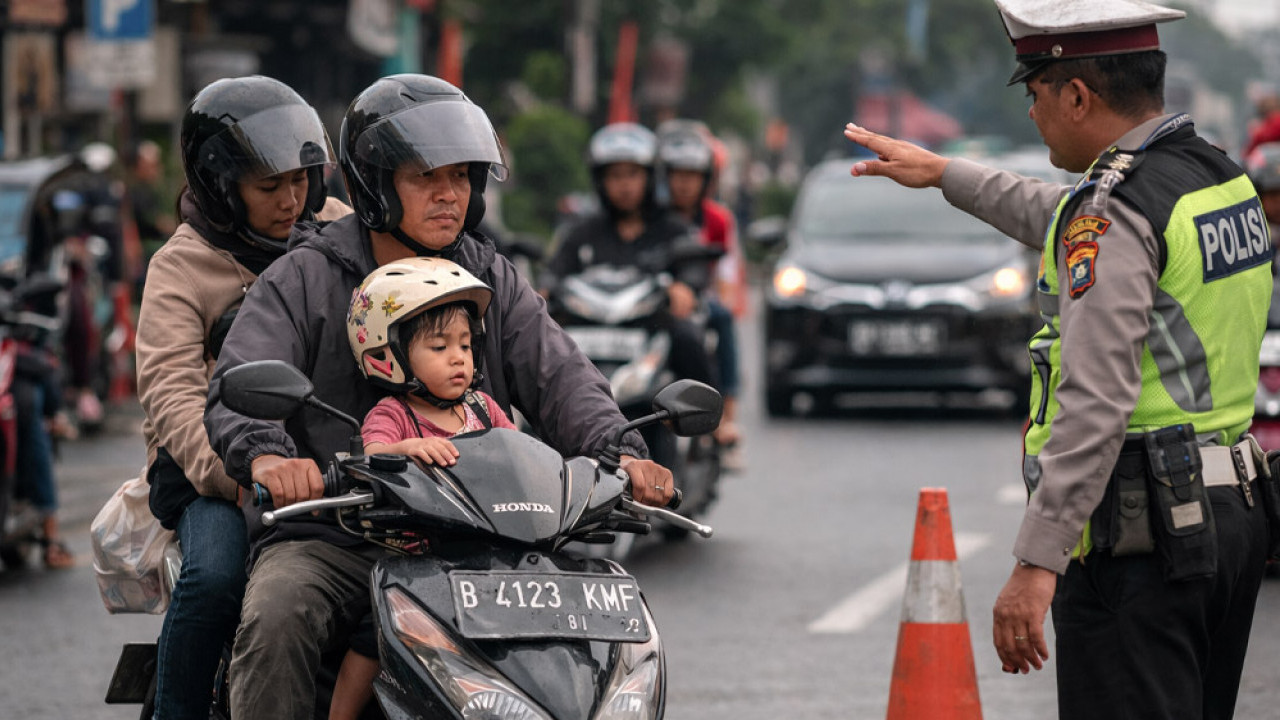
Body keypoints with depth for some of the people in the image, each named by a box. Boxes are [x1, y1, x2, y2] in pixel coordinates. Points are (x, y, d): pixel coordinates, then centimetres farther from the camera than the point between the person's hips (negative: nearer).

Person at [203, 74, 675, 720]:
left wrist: (621, 452, -19)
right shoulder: (304, 279, 2)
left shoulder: (493, 283, 15)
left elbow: (558, 377, 3)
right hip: (327, 537, -3)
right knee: (276, 622, -33)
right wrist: (266, 454, -37)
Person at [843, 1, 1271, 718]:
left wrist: (1037, 562, -27)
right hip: (1233, 515, 10)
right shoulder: (1223, 177, 13)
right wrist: (945, 173, 42)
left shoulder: (1114, 210, -16)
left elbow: (1095, 404, -25)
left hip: (1139, 535, -9)